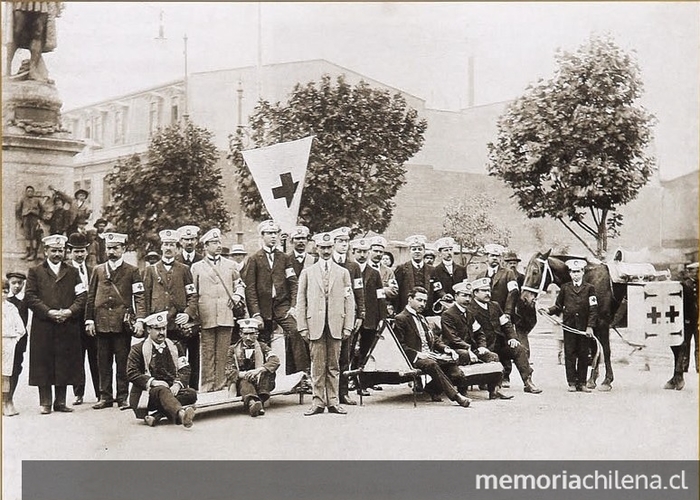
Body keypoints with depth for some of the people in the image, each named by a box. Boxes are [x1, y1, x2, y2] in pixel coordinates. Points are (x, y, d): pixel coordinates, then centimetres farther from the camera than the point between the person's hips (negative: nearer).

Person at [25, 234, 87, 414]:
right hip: (43, 327, -2)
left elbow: (81, 296, 7)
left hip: (68, 327, 2)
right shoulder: (35, 272, 8)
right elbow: (30, 297, -2)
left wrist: (70, 311, -11)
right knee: (43, 365, -1)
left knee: (65, 364, 3)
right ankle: (45, 402, 6)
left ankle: (60, 401, 11)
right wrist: (48, 312, -13)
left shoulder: (72, 272, 15)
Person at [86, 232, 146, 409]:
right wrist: (89, 320, 4)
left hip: (122, 323, -3)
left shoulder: (132, 271, 4)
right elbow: (90, 297, 13)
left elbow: (139, 297, -2)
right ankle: (105, 397, 14)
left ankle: (123, 397, 8)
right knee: (103, 363, 6)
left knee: (123, 362, 1)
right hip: (102, 323, 3)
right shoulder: (98, 270, 13)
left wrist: (140, 320, -14)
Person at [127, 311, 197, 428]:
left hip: (172, 389, 4)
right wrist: (152, 382, -17)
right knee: (162, 391, -38)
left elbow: (185, 370, 12)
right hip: (149, 391, -4)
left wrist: (177, 384, -10)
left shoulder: (174, 347, 20)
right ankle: (181, 414, -67)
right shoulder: (138, 349, 9)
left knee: (191, 394, -26)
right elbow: (131, 373, -2)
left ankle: (156, 415, -36)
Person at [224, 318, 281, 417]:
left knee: (267, 370, -25)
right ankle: (252, 402, -65)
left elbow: (275, 361, -11)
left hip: (260, 382, 2)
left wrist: (258, 370, -28)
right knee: (244, 382, -34)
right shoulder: (233, 349, 8)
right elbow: (229, 371, -2)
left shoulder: (262, 347, 9)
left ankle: (260, 401, -39)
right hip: (240, 381, -1)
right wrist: (243, 374, -23)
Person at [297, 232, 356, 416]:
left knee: (334, 365, 3)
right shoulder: (308, 272, 11)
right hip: (315, 325, -1)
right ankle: (318, 402, 5)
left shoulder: (343, 272, 12)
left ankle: (333, 402, 9)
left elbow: (349, 301, 9)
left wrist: (348, 326, 0)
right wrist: (303, 327, 0)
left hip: (336, 325, 1)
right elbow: (301, 301, 8)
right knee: (317, 365, -1)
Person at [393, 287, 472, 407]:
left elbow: (434, 339, 26)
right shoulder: (401, 318, -1)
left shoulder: (421, 318, 27)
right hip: (414, 358, -8)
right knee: (431, 364, -37)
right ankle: (455, 396, -37)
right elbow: (400, 345, -10)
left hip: (429, 354, 8)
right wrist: (416, 354, -21)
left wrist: (445, 348, 6)